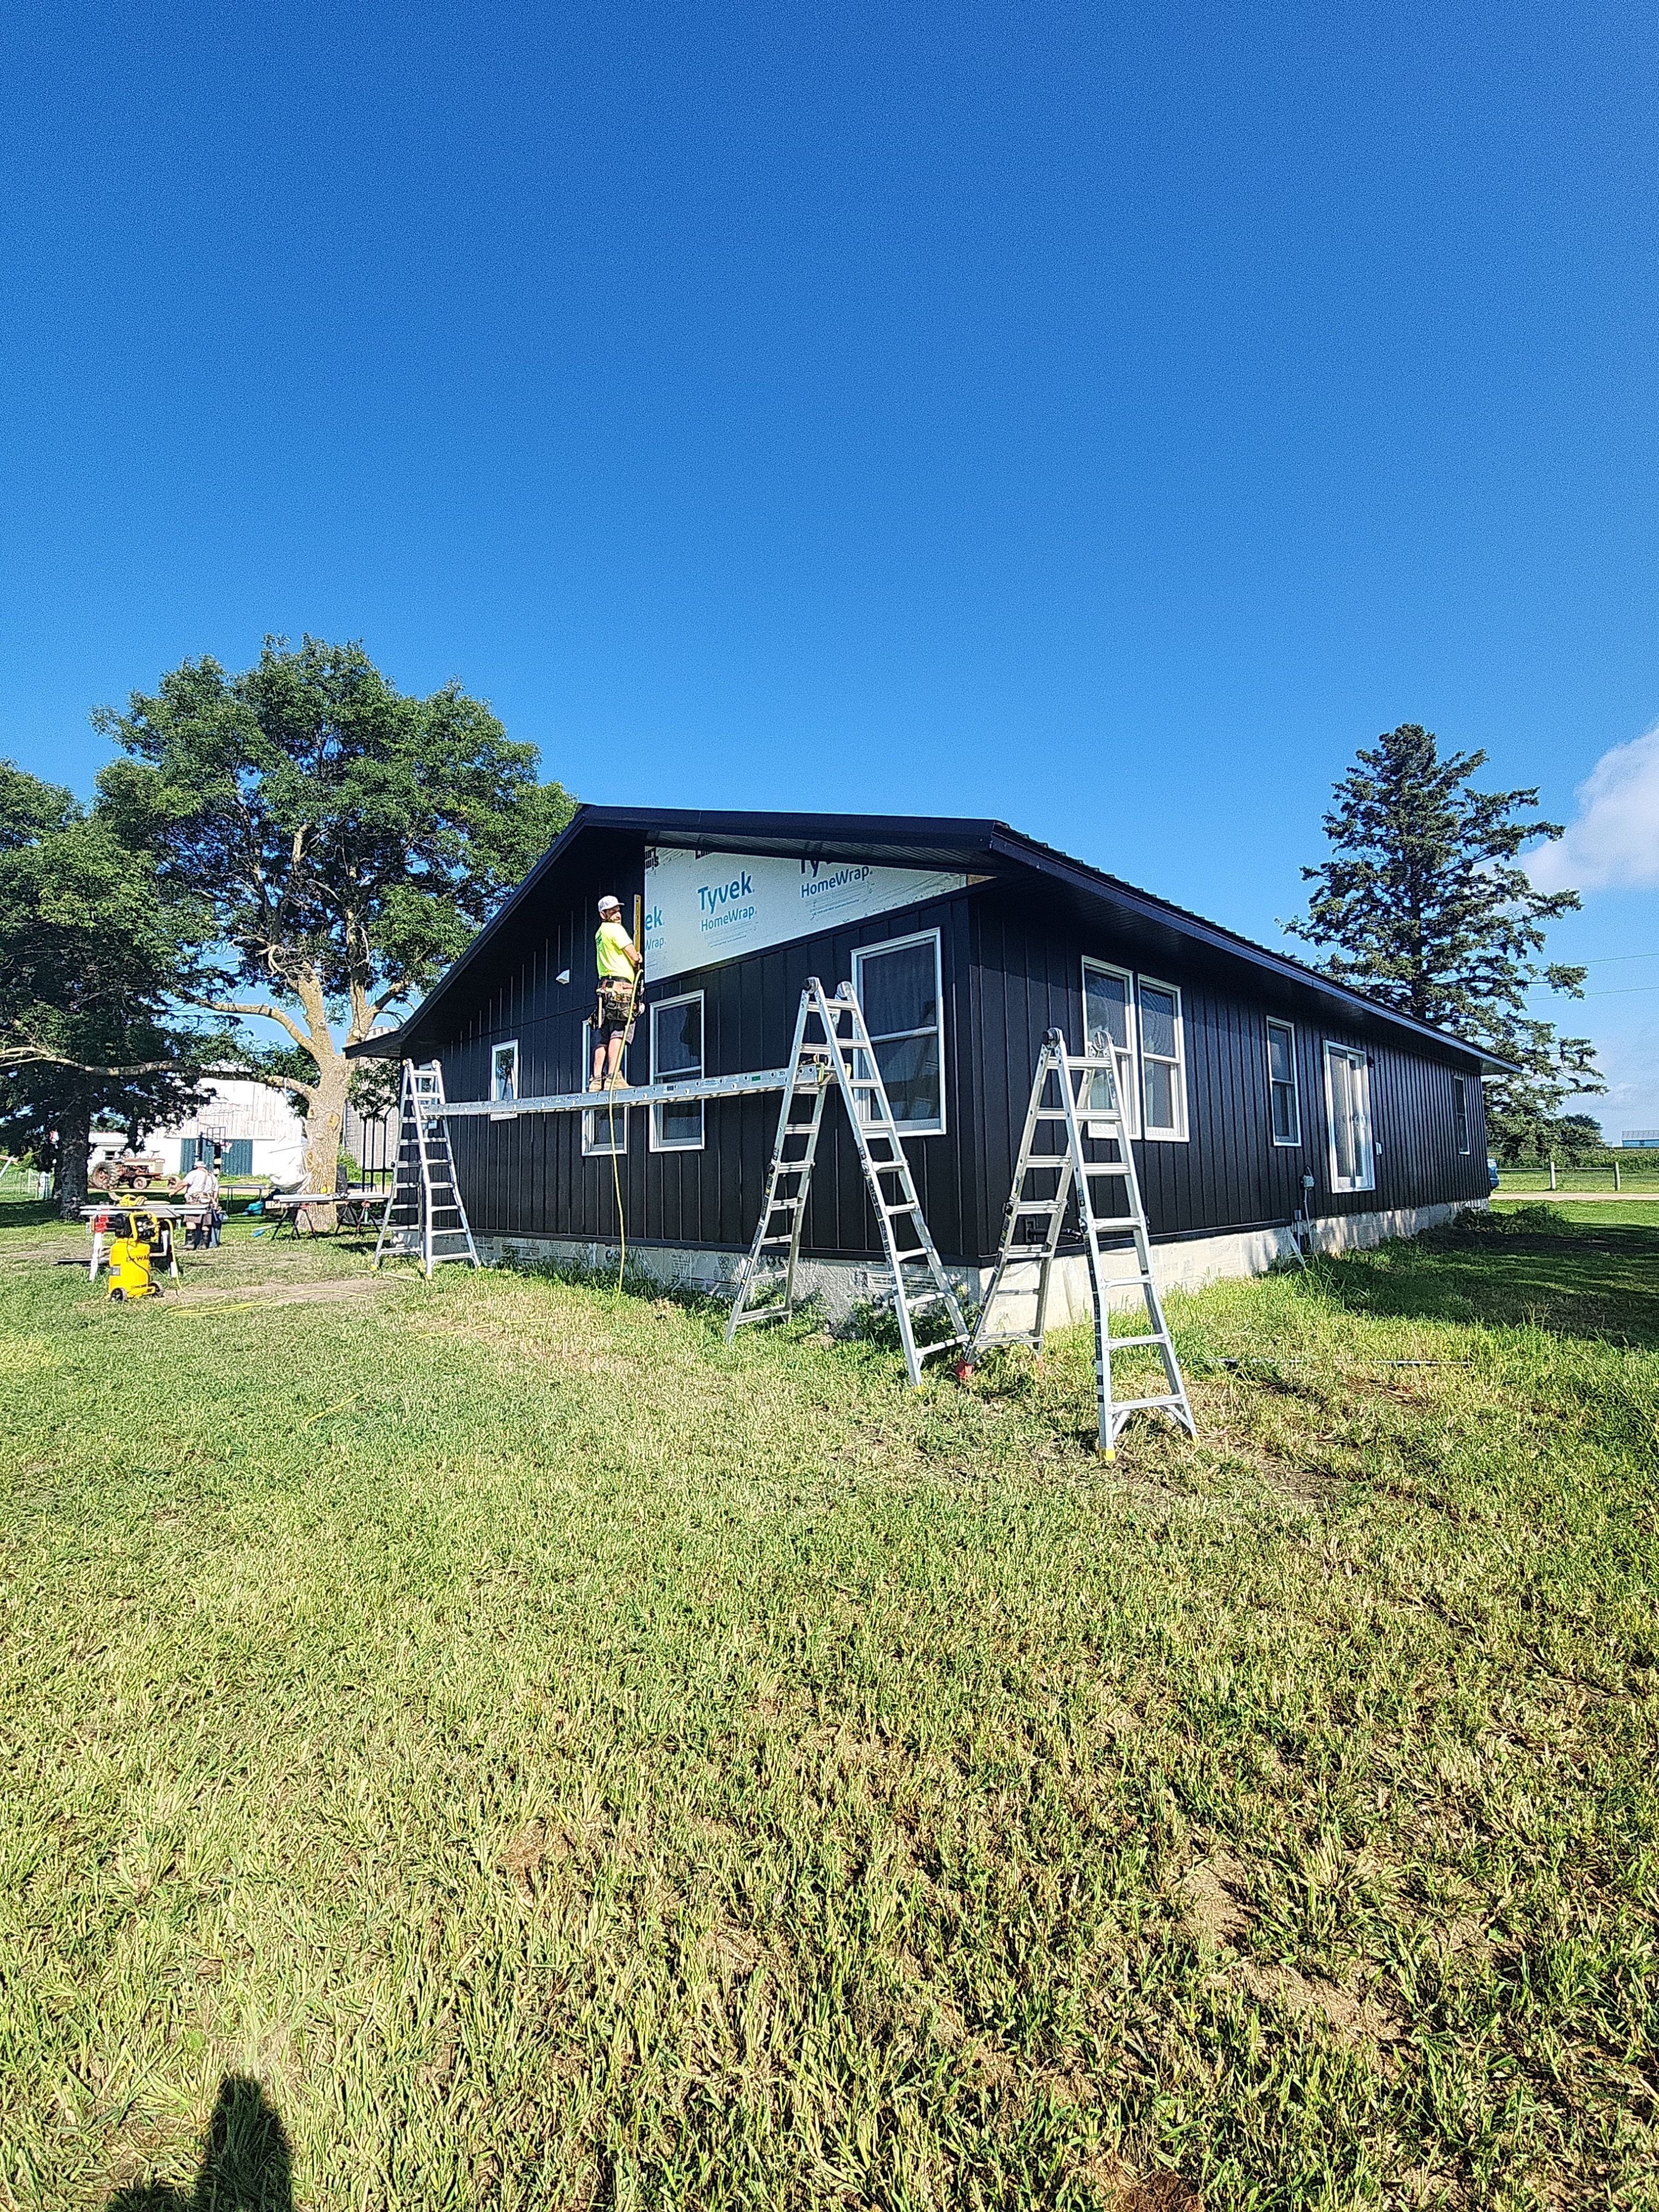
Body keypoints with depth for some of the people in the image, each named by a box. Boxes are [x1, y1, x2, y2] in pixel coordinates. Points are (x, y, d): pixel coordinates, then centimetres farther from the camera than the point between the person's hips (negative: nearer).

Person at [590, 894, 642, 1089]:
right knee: (618, 1034, -14)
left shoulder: (599, 933, 24)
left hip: (605, 987, 9)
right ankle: (612, 1077, -22)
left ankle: (597, 1080, 1)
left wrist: (636, 957, 10)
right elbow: (635, 957, -7)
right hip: (620, 987, -9)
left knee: (603, 1037, 4)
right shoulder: (615, 929, -2)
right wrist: (639, 964, 14)